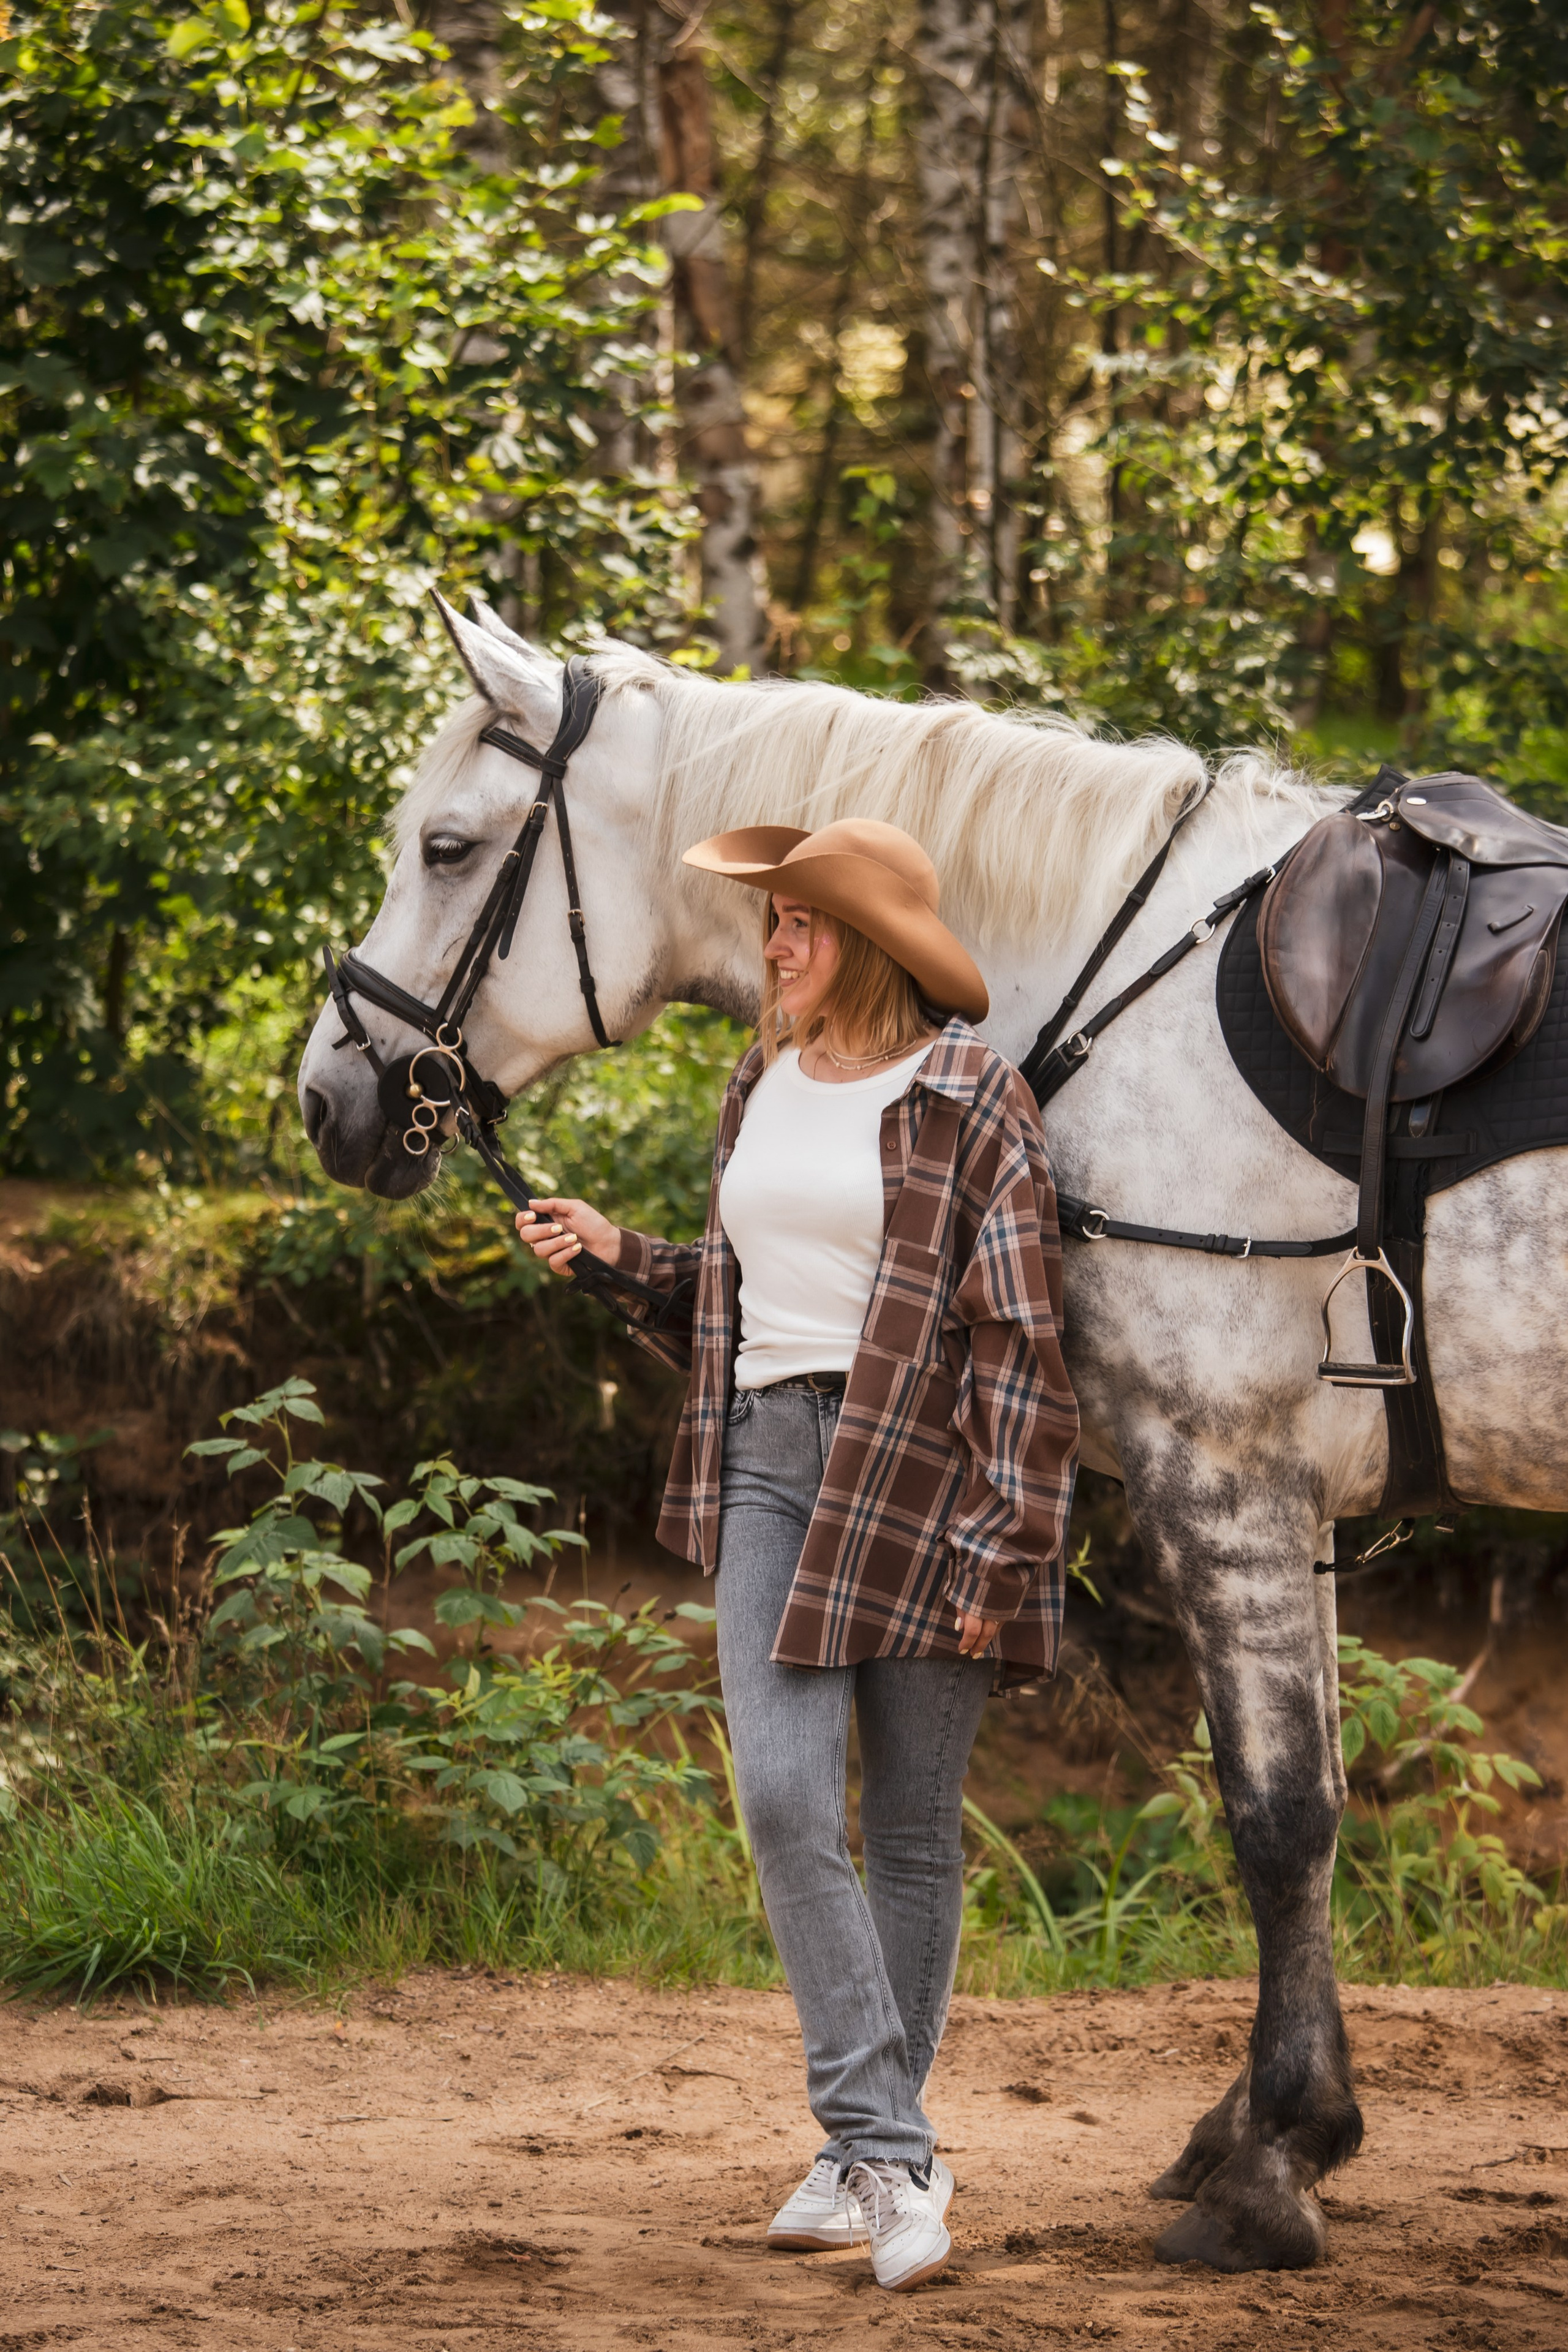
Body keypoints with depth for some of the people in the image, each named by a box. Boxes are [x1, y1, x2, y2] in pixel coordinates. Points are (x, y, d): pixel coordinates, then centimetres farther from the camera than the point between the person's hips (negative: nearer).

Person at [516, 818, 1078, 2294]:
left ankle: (875, 2153, 15)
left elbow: (1020, 1336, -9)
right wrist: (622, 1257, 9)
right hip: (769, 1467, 5)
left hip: (919, 1475, -5)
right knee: (783, 1796, -11)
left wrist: (1000, 1551, -14)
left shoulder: (969, 1100, -6)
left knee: (911, 1824, 4)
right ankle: (882, 2155, -9)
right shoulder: (759, 1091, 14)